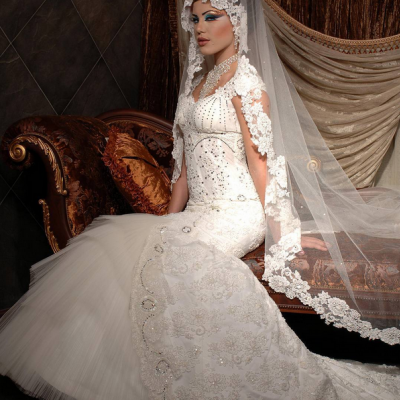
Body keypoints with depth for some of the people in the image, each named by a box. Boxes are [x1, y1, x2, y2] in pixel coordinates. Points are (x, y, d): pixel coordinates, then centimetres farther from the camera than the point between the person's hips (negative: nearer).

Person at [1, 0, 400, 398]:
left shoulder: (245, 82, -6)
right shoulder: (198, 81, 17)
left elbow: (259, 161, -10)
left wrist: (280, 234, -8)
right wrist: (170, 219, 13)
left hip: (236, 212, -7)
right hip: (199, 212, 7)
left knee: (176, 251, -32)